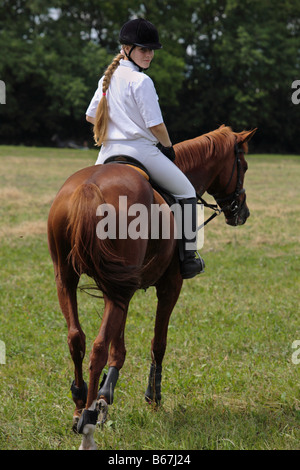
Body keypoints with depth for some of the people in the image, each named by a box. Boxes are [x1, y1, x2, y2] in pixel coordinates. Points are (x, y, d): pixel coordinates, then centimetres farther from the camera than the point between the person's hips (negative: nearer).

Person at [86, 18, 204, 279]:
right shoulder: (141, 81, -13)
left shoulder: (108, 78, 11)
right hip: (140, 150, -7)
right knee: (186, 192, 8)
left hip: (107, 154, 7)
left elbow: (91, 116, 17)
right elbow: (156, 125, -14)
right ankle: (188, 258, 4)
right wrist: (168, 147, 3)